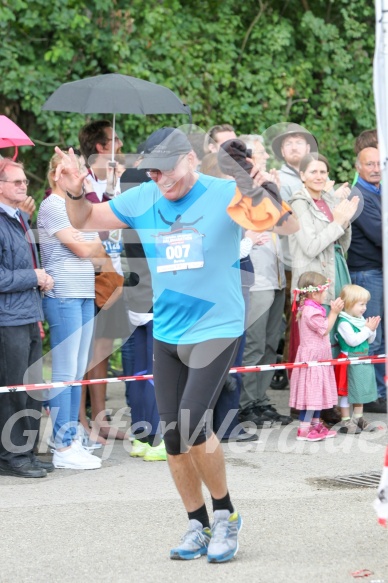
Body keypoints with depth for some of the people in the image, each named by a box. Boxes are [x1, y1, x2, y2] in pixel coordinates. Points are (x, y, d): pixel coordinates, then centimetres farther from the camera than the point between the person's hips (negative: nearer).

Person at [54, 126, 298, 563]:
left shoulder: (225, 195, -11)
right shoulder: (141, 200, 2)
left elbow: (290, 227, -17)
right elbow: (84, 222, 15)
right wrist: (75, 194, -7)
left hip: (216, 329, -5)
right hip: (166, 334, 5)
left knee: (190, 424, -18)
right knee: (172, 438, 5)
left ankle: (225, 514, 3)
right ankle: (198, 525, 22)